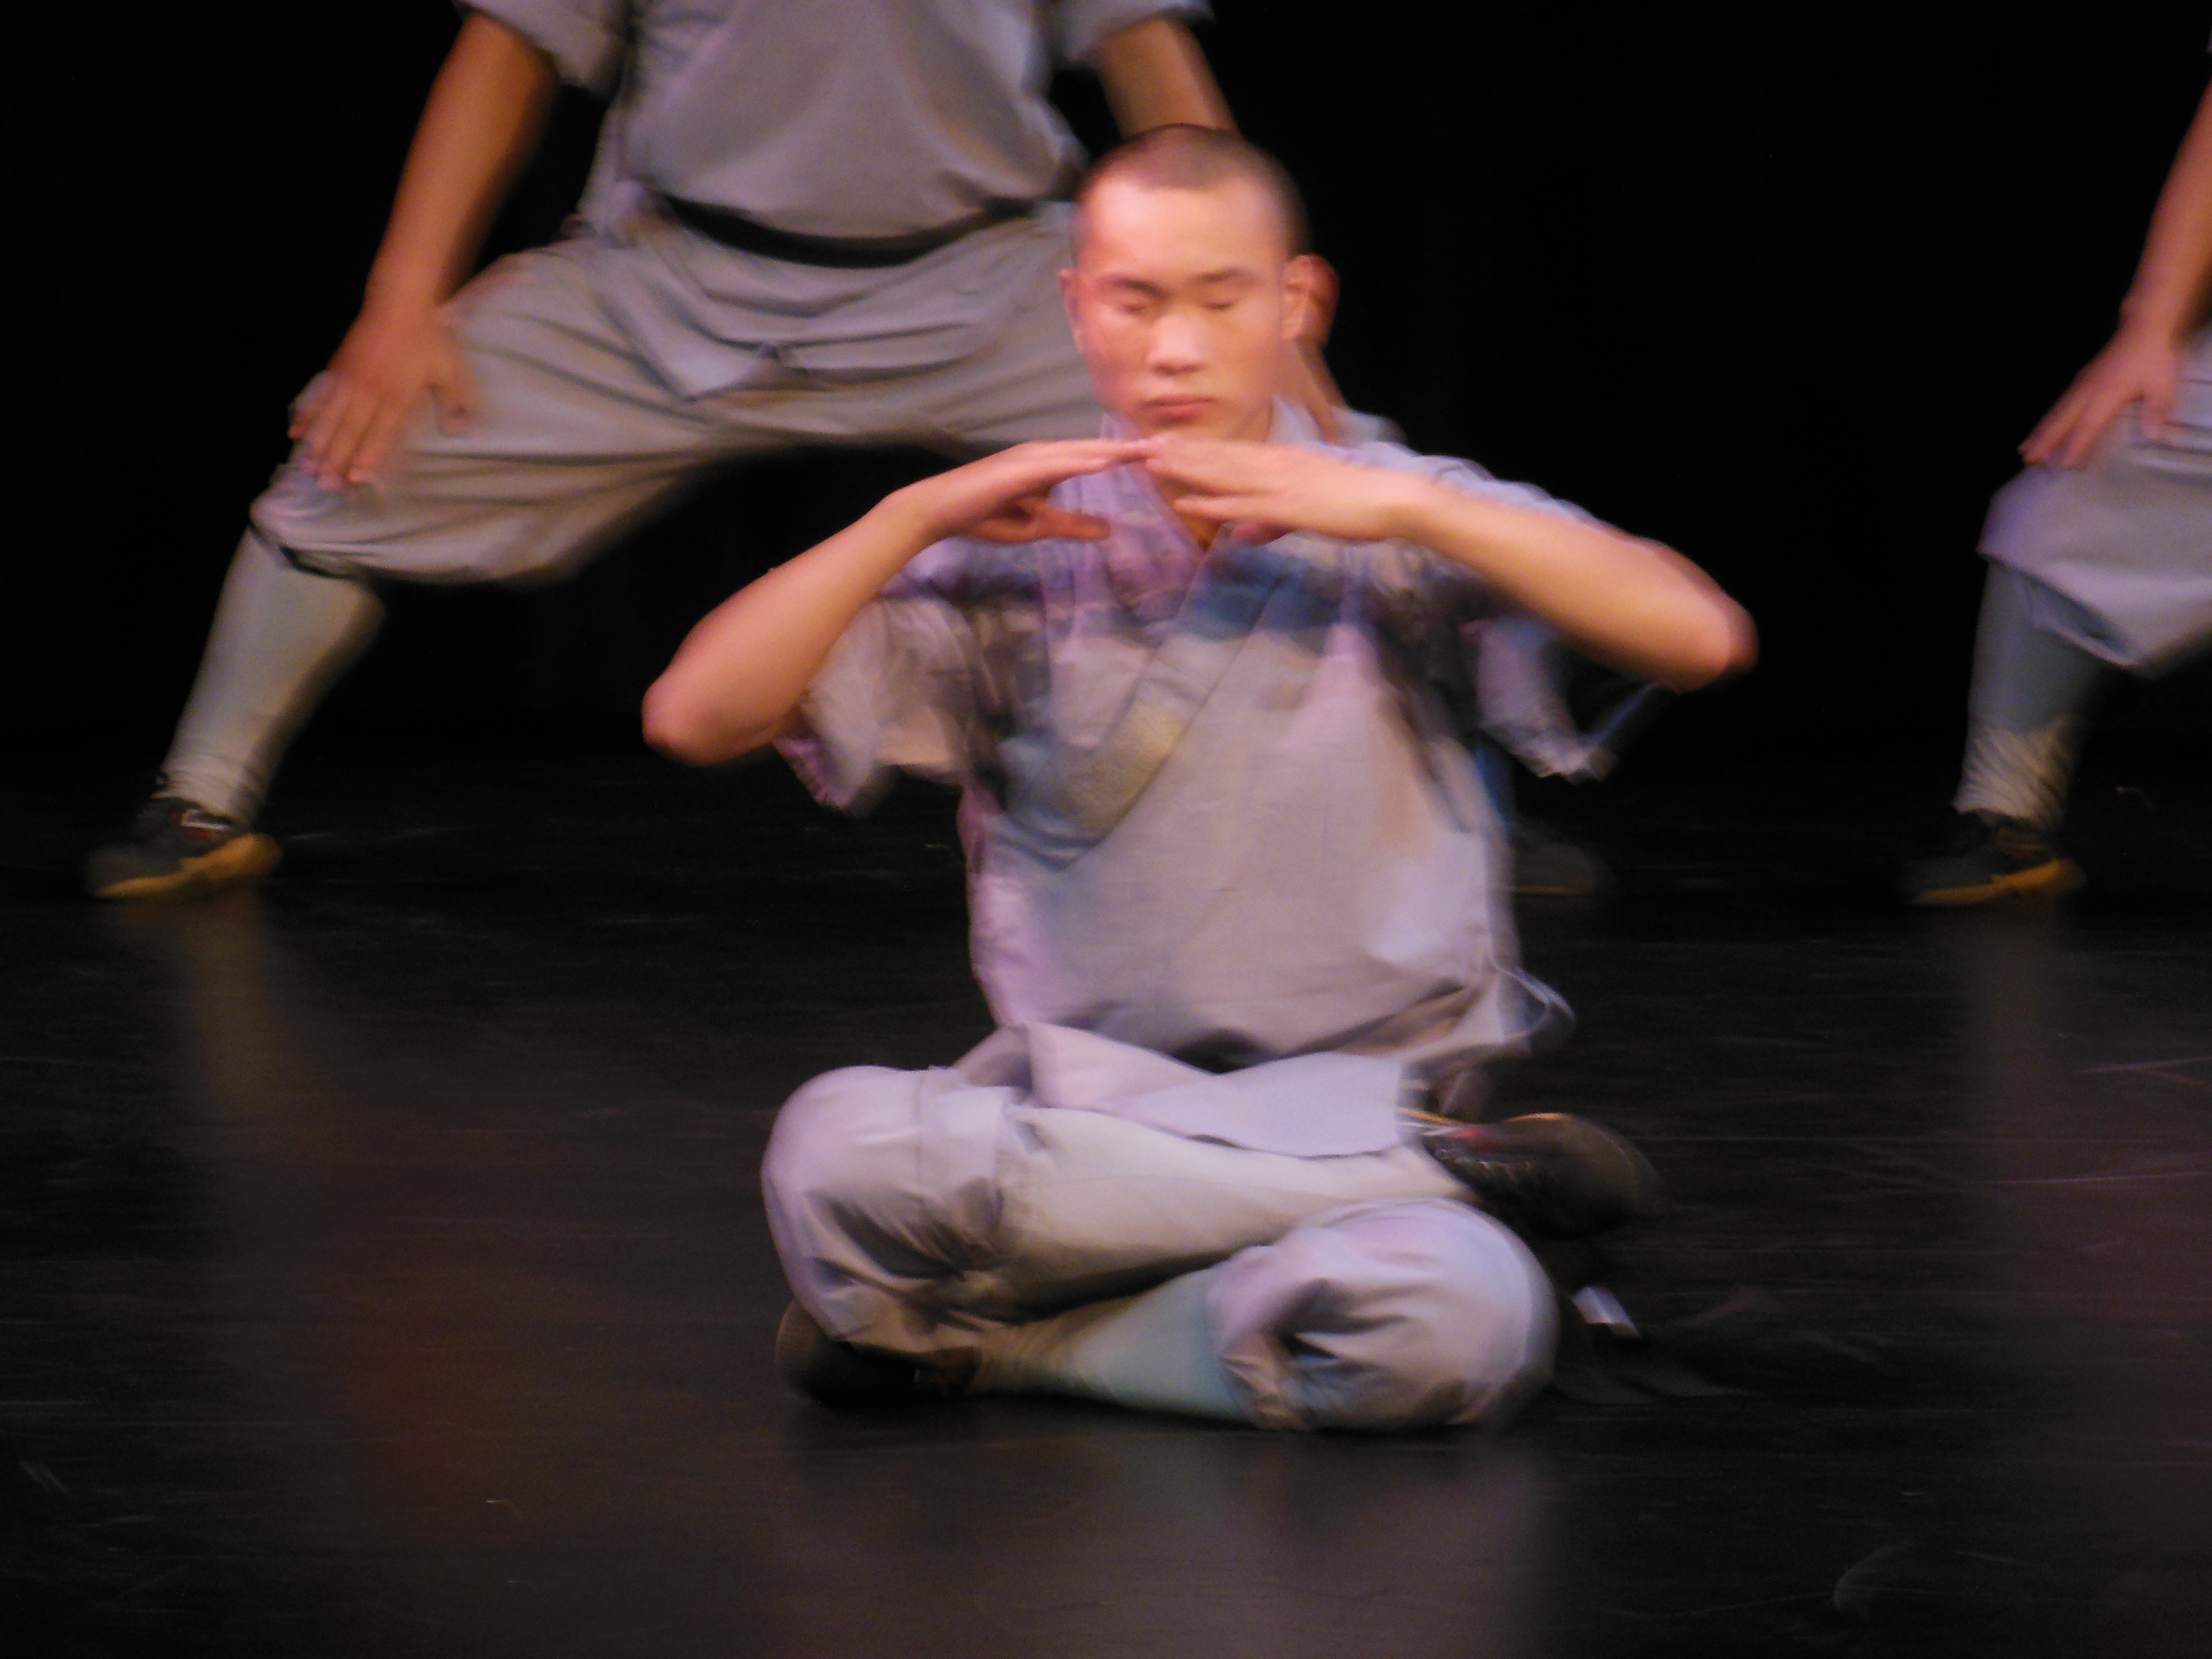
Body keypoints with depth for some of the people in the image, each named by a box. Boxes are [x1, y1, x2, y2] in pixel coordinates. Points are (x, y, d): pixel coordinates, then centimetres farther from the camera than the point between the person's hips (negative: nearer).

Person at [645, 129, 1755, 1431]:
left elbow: (1701, 639, -9)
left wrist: (1410, 507, -16)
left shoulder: (1395, 530, 8)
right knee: (840, 1145, -34)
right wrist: (916, 516, -8)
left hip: (1353, 1099, -3)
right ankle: (1441, 1170, -22)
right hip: (1082, 1119, 3)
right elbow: (696, 719, 1)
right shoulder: (1017, 554, 10)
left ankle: (994, 1344, -17)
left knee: (1459, 1321, -39)